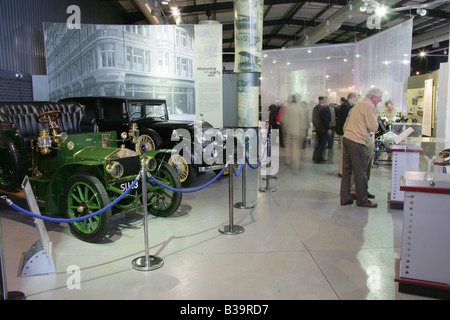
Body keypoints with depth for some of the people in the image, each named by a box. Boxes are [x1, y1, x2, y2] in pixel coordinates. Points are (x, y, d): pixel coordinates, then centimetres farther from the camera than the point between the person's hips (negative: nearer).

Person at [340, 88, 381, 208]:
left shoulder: (359, 104, 20)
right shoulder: (370, 106, -8)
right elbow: (373, 127, -11)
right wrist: (376, 120, 9)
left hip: (346, 138, 9)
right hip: (357, 142, -9)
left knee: (346, 170, 11)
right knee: (361, 173, 1)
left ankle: (344, 198, 17)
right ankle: (362, 200, 11)